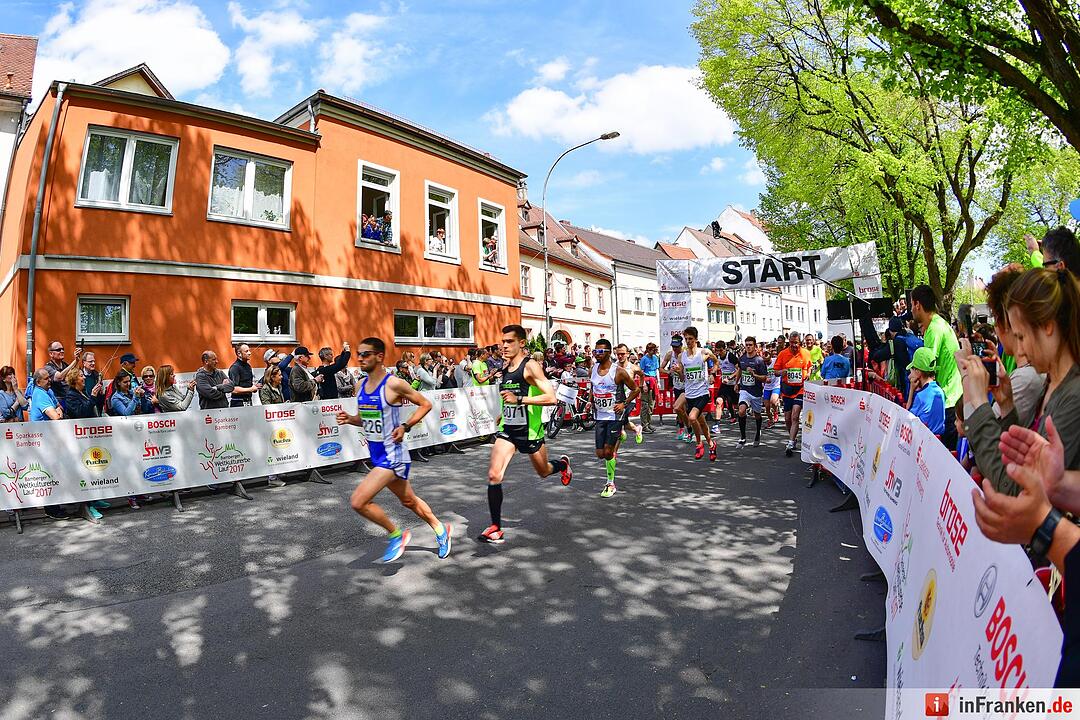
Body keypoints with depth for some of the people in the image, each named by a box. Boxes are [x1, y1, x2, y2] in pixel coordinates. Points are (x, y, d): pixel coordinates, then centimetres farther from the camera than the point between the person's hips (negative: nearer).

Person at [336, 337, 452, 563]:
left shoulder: (394, 384, -17)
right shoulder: (361, 385, 5)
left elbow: (426, 404, -9)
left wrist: (405, 427, -18)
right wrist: (350, 419, -4)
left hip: (392, 453, -8)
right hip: (376, 453, 8)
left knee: (358, 501, -15)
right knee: (408, 500, 22)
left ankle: (396, 535, 7)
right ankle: (440, 529, 44)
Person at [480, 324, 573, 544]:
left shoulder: (530, 366, -16)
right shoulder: (506, 367, 7)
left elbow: (551, 398, -25)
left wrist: (519, 400, -30)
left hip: (529, 430, -5)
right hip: (507, 429, 5)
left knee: (543, 471, 18)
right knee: (494, 475, -10)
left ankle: (563, 464, 54)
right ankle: (496, 528, -1)